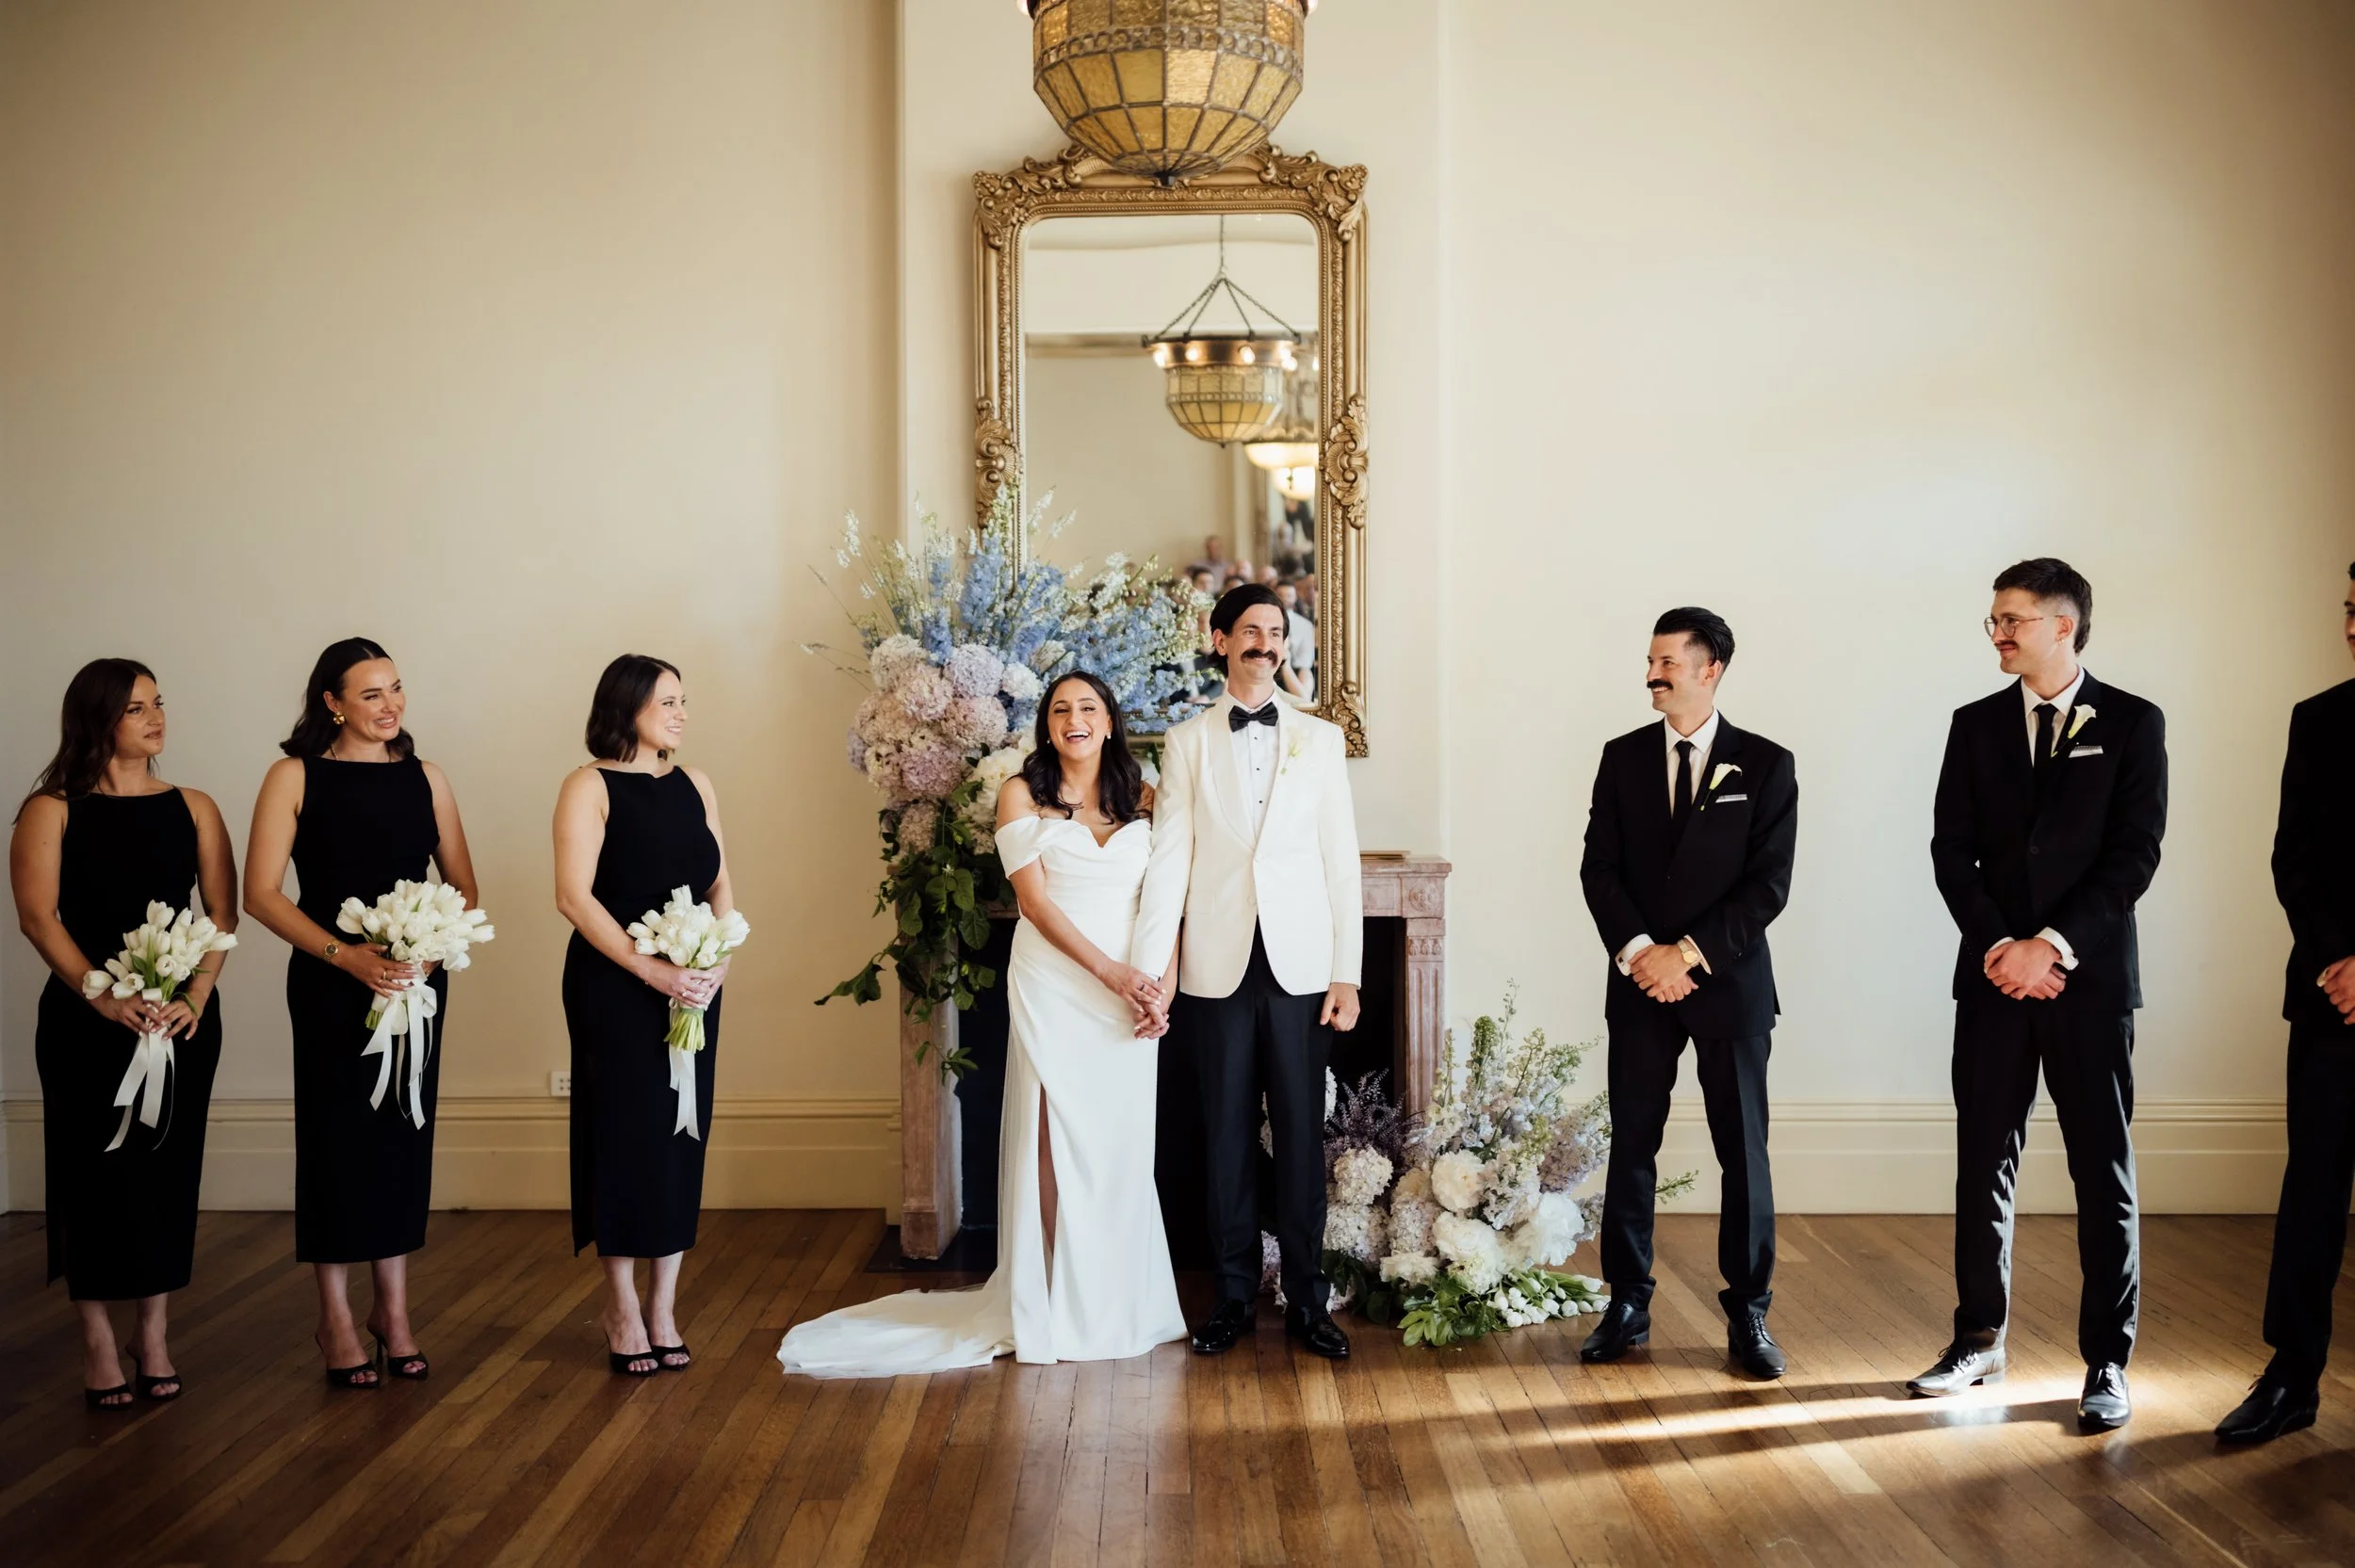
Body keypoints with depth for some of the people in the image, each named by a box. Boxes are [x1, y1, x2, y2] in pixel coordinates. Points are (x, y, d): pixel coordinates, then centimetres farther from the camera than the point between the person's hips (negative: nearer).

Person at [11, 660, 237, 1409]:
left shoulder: (192, 807, 7)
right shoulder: (52, 811, 0)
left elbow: (223, 912, 2)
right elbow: (38, 916, -9)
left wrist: (195, 997, -12)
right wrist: (103, 995, -19)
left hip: (181, 1018, 2)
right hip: (86, 1019, -2)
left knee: (167, 1171, 7)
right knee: (94, 1172, 2)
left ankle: (153, 1335, 19)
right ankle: (98, 1340, 14)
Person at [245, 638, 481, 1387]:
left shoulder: (423, 777, 6)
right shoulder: (296, 777, -4)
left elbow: (463, 885, 8)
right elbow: (261, 892, -9)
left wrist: (435, 948, -10)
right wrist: (346, 954, -18)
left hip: (416, 982, 3)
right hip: (330, 986, -3)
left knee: (404, 1136, 8)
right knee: (336, 1139, 3)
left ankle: (393, 1310, 22)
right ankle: (336, 1319, 17)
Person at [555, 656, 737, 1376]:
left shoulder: (694, 785, 11)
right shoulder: (589, 787, -6)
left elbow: (720, 884, 10)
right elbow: (574, 895, -13)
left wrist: (720, 958, -7)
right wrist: (650, 968, -19)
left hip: (690, 988, 5)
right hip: (614, 986, -5)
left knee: (681, 1139, 7)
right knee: (624, 1136, 0)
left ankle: (663, 1310, 17)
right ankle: (623, 1312, 13)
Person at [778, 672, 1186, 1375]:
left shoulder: (1143, 800, 10)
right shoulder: (1023, 795, 1)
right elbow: (1035, 899, -6)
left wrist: (1160, 990, -7)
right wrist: (1112, 973, -14)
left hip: (1132, 996, 3)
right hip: (1053, 988, -3)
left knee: (1121, 1145, 5)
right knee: (1053, 1142, -1)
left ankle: (1118, 1303, 18)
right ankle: (1055, 1307, 9)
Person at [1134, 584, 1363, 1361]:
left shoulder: (1320, 738, 8)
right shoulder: (1188, 742, 6)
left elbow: (1341, 858, 5)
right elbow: (1169, 859, 1)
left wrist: (1347, 971, 0)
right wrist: (1151, 968, -6)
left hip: (1301, 967, 0)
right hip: (1219, 967, 0)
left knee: (1301, 1134, 3)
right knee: (1227, 1135, 6)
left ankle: (1306, 1299, 13)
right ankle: (1234, 1293, 17)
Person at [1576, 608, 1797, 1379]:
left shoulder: (1765, 765, -1)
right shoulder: (1623, 758, 6)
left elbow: (1769, 884, -7)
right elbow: (1598, 869, 2)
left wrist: (1690, 953, -14)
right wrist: (1638, 951, -12)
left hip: (1730, 982, -2)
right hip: (1639, 983, 2)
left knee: (1744, 1152, 3)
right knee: (1631, 1148, 6)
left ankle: (1748, 1315, 12)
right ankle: (1626, 1308, 15)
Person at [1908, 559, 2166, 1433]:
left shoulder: (2132, 725, 0)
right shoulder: (1976, 726, 9)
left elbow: (2134, 857, -7)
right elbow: (1952, 852, 4)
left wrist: (2052, 945, -14)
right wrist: (1999, 947, -9)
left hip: (2090, 976, -3)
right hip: (1994, 976, 3)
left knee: (2104, 1171, 2)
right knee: (1983, 1163, 7)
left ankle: (2107, 1362, 10)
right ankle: (1980, 1339, 20)